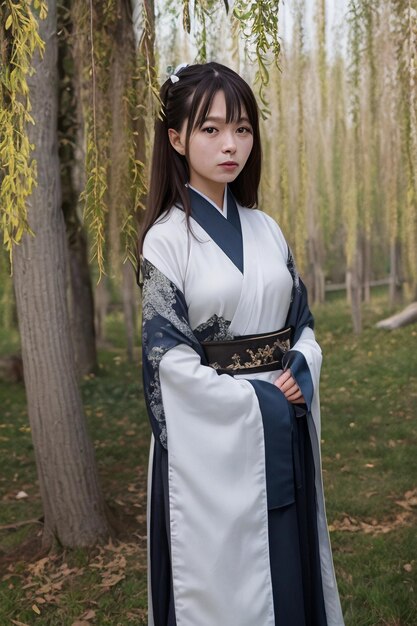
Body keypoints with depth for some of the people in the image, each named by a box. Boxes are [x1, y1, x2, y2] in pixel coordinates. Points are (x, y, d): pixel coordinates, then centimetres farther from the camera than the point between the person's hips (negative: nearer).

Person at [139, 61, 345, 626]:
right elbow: (170, 358, -11)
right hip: (212, 442, -5)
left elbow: (302, 321, 12)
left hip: (284, 436, 5)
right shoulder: (166, 238, -8)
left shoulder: (266, 230, 8)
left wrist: (302, 371, -9)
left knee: (293, 571, 13)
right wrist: (259, 401, -14)